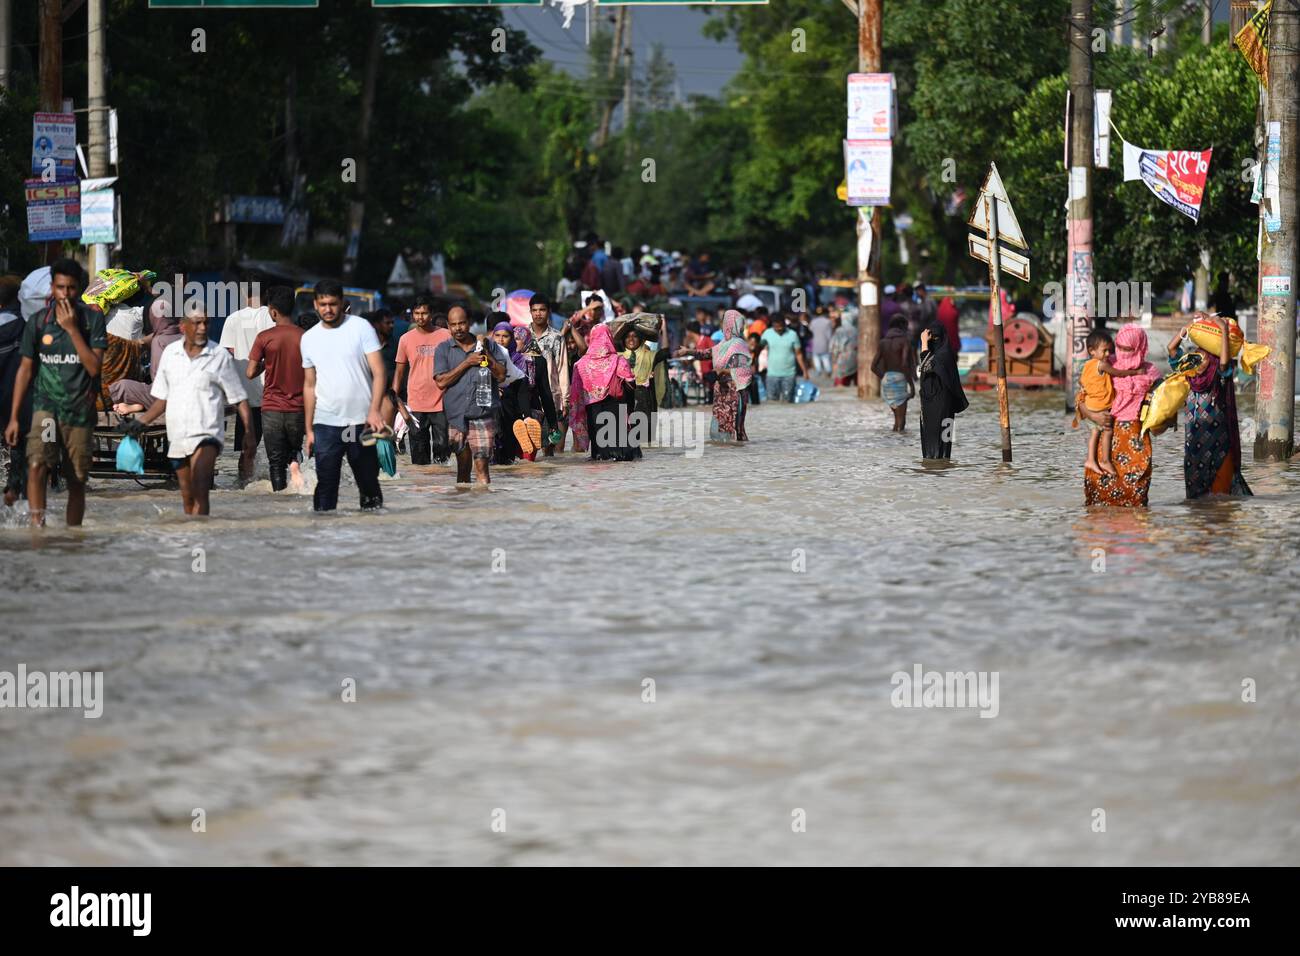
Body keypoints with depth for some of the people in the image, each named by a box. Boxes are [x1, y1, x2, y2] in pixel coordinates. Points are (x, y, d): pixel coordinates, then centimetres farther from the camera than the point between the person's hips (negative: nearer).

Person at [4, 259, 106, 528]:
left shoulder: (93, 319, -3)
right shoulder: (38, 322, 0)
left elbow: (94, 367, -12)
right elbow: (25, 370, 5)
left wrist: (72, 329, -18)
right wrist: (14, 417, 2)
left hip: (80, 410, 0)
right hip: (47, 405, 0)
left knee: (77, 483, 7)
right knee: (37, 465, -24)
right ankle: (36, 528, -28)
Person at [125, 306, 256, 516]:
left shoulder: (220, 356, -2)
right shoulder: (170, 353, 9)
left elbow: (239, 400, 1)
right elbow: (162, 399, 16)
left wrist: (249, 433, -7)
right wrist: (140, 422, 4)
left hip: (206, 435, -5)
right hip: (177, 436, 5)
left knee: (200, 492, -20)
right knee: (187, 497, 11)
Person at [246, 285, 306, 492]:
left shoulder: (264, 337, -8)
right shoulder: (304, 337, -3)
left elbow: (250, 373, -7)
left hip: (272, 409, -2)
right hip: (298, 409, 2)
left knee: (276, 463, 6)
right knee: (295, 449, 22)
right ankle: (294, 462, -8)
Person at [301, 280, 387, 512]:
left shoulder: (360, 327, -2)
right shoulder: (308, 338, 9)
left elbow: (378, 372, -7)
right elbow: (309, 386, 15)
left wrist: (374, 410, -20)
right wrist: (309, 429, 10)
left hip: (360, 422, -2)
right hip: (325, 424, 2)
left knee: (369, 482, 5)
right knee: (325, 486, -2)